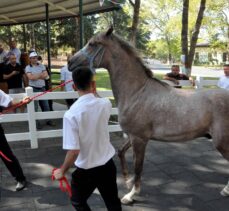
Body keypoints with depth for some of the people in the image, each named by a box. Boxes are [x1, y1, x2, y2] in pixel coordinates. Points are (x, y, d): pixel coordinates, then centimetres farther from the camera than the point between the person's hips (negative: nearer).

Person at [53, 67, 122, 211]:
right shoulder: (105, 104, -12)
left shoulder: (71, 114, -24)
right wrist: (94, 92, 10)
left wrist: (62, 171, -7)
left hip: (86, 169, -3)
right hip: (108, 164, 4)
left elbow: (74, 151, -23)